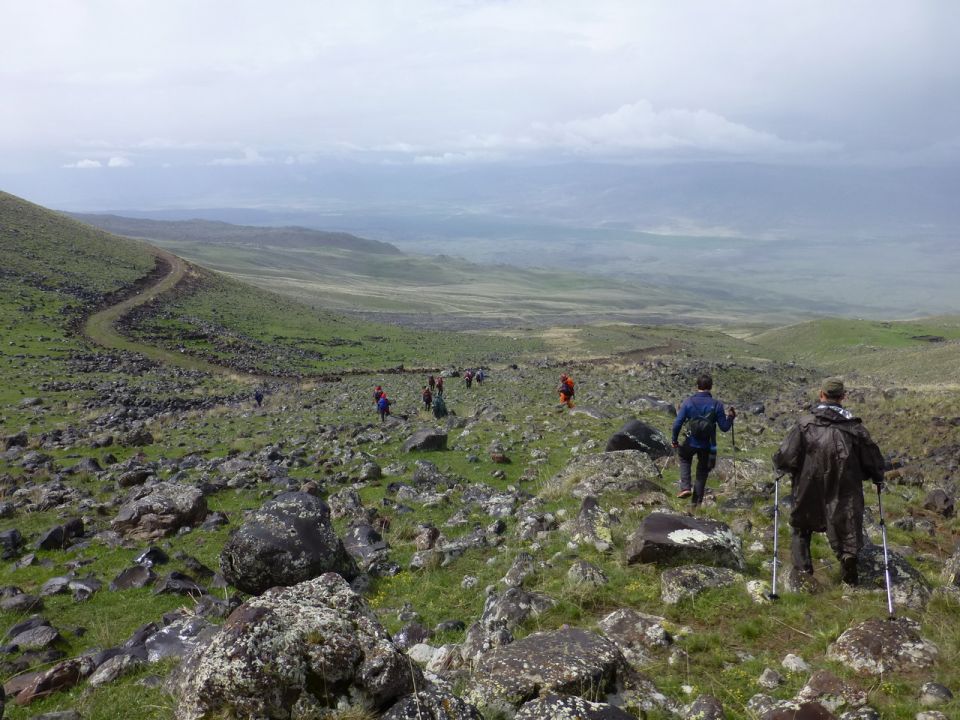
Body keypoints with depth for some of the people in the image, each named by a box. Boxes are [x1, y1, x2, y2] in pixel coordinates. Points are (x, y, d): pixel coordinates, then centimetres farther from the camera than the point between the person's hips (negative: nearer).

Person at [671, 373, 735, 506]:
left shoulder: (688, 402, -12)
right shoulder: (717, 405, -11)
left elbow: (677, 424, -13)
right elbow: (724, 427, -6)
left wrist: (675, 441, 1)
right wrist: (731, 416, 12)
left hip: (691, 443, -1)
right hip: (708, 446, 1)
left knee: (684, 458, 31)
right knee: (702, 472, 20)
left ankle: (685, 487, 13)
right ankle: (696, 502, 26)